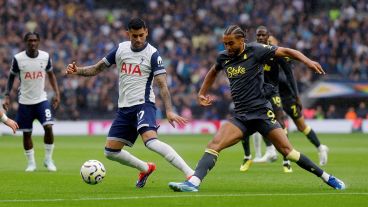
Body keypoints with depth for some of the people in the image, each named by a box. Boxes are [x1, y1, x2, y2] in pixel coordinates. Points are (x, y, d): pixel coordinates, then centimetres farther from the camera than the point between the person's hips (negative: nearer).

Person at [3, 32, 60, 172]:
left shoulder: (45, 56, -5)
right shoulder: (18, 58, -10)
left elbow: (50, 74, 10)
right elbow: (11, 77, 4)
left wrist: (57, 93, 2)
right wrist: (7, 96, -5)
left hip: (41, 99, 0)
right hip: (25, 102, 0)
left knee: (48, 126, -16)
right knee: (26, 133, 4)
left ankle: (48, 159, 0)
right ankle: (31, 163, 19)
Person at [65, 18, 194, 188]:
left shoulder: (152, 54, -8)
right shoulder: (121, 49, 7)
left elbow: (162, 85, -13)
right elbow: (97, 68, 15)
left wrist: (169, 111, -26)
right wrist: (77, 71, -4)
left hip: (143, 105, -6)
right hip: (124, 108, 7)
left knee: (150, 141, -32)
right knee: (110, 152, 6)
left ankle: (190, 174, -35)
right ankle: (146, 168, 29)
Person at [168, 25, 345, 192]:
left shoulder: (255, 51, -6)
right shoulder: (223, 57, 9)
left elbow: (286, 52, -6)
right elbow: (213, 72, 32)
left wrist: (307, 61, -21)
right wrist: (202, 93, 27)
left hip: (261, 112, -4)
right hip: (240, 117, 5)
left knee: (287, 151, -8)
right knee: (213, 145, -16)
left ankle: (327, 178, 4)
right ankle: (193, 182, -25)